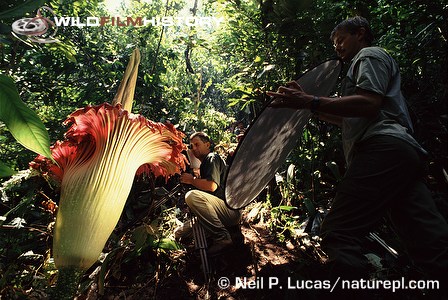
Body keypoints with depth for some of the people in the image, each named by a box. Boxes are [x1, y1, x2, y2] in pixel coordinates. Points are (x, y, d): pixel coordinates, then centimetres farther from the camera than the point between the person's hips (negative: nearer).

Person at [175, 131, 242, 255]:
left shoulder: (213, 158, -7)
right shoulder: (204, 163, 22)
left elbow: (212, 186, -24)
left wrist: (192, 180, -10)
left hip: (231, 211, -9)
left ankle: (222, 237, -27)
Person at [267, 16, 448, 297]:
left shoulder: (370, 55, 10)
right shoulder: (365, 63, 38)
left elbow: (369, 104, -10)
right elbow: (348, 119, 35)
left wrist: (311, 102, -14)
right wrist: (307, 102, 29)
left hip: (383, 147, -10)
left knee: (338, 233, -18)